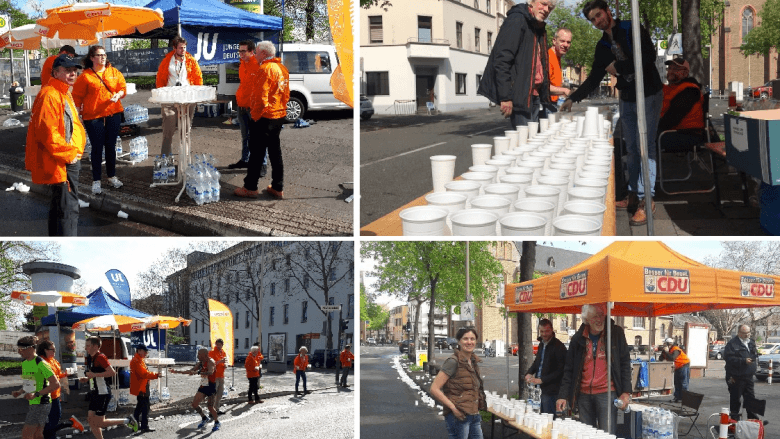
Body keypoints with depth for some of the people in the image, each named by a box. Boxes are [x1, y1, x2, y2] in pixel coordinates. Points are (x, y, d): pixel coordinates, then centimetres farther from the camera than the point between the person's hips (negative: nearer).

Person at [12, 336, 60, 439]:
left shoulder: (40, 363, -16)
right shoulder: (24, 362, 11)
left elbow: (56, 384, -20)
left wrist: (36, 394, -24)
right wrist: (19, 392, 4)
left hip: (41, 403, -9)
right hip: (33, 403, 9)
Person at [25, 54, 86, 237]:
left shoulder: (64, 94, 17)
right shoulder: (49, 96, -18)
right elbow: (47, 132, -26)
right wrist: (67, 154, -20)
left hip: (69, 160, 11)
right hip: (61, 164, -11)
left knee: (58, 205, 19)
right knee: (68, 209, -13)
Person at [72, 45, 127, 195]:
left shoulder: (114, 72, 6)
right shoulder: (85, 76, -5)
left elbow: (123, 88, 12)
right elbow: (77, 97, -2)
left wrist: (118, 94, -9)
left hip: (113, 113, 3)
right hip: (93, 116, -3)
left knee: (111, 146, 12)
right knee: (97, 148, 0)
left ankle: (112, 176, 24)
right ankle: (96, 181, 7)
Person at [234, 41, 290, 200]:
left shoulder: (266, 69, -17)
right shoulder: (282, 68, 11)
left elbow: (261, 96, -21)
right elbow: (286, 93, 17)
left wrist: (255, 115, -14)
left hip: (264, 117, -9)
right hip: (279, 115, 9)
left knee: (256, 153, -1)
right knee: (275, 152, 14)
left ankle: (250, 188, 5)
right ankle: (278, 188, 17)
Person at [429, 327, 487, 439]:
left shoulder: (473, 362, 12)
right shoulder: (453, 362, -13)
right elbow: (434, 389, -17)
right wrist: (453, 408, -19)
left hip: (474, 416, 8)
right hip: (459, 417, -8)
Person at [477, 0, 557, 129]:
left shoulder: (539, 28, 18)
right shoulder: (516, 20, -10)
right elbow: (501, 60, -19)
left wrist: (544, 97, 19)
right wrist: (505, 97, -24)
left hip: (534, 96, 9)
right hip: (519, 95, -9)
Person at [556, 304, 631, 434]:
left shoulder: (616, 333, 1)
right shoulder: (578, 339, 7)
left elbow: (625, 363, 3)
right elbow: (569, 370, 10)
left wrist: (626, 392, -5)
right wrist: (563, 395, 1)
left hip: (606, 394, -3)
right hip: (584, 395, 3)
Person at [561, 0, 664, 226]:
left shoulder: (632, 30, -9)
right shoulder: (603, 46, 11)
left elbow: (649, 55, -22)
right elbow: (594, 79, 15)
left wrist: (619, 67, -16)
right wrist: (573, 99, 7)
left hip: (649, 95, -7)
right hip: (627, 99, 7)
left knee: (645, 147, -11)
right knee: (632, 148, 7)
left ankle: (646, 201, -12)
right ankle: (634, 196, 13)